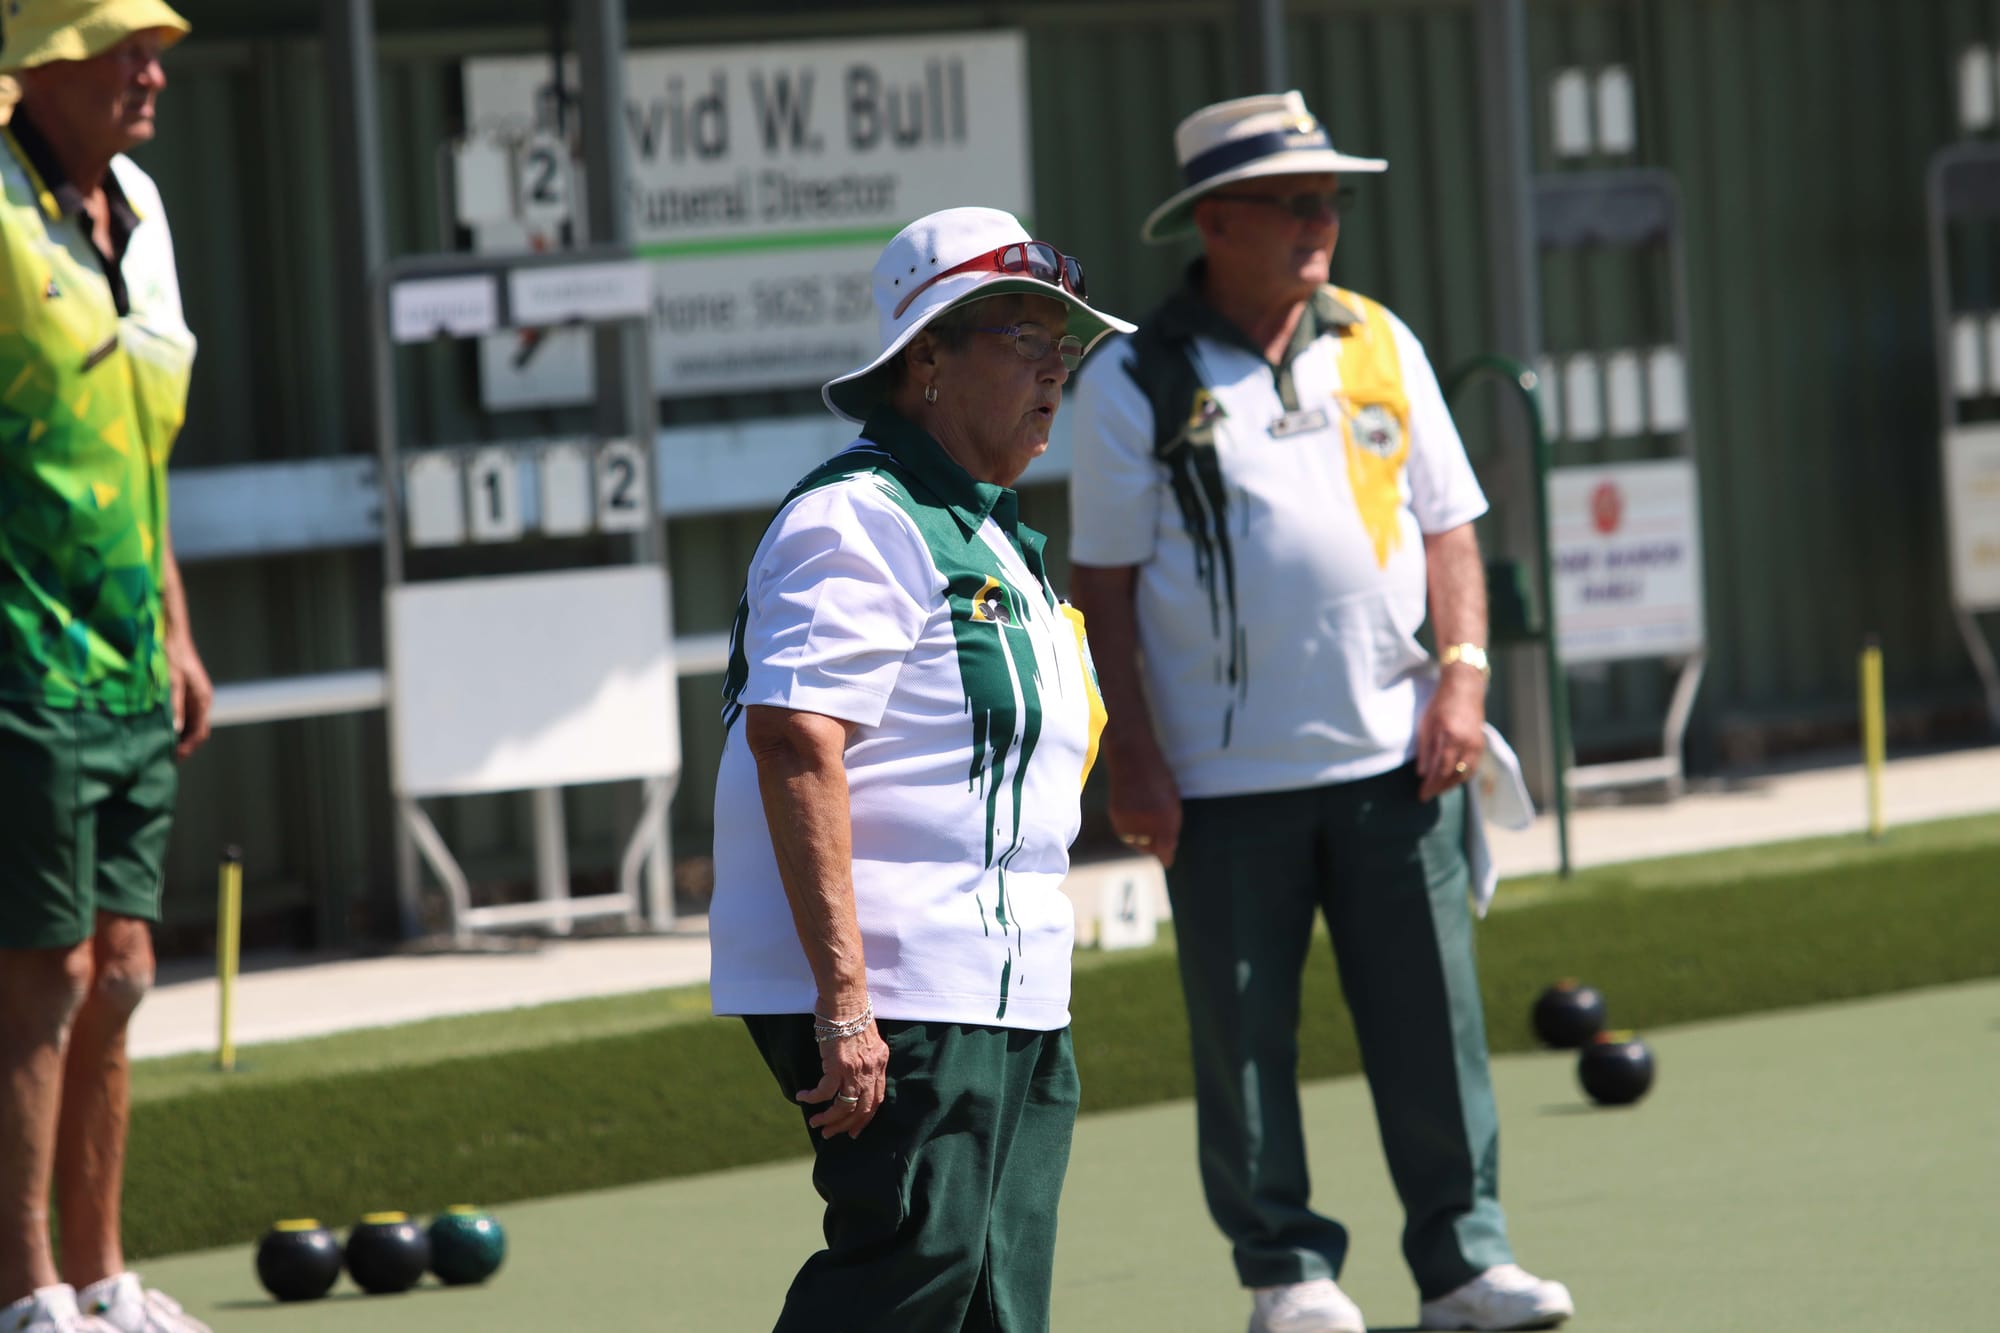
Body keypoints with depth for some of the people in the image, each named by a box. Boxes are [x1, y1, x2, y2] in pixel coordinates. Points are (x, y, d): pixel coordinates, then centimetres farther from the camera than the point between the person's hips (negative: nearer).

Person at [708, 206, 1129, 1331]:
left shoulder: (991, 535, 22)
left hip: (1009, 1003, 10)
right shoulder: (860, 520, -11)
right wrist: (843, 1004, -28)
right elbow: (795, 742, -22)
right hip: (897, 998, -10)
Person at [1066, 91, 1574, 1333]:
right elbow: (1105, 579, -1)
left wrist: (1464, 670, -2)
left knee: (1433, 1020, 1)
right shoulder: (1136, 382, -2)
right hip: (1225, 774, -3)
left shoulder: (1379, 345, 9)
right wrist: (1133, 752, -6)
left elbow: (1448, 523, 12)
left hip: (1392, 757, 3)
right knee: (1244, 1034, 2)